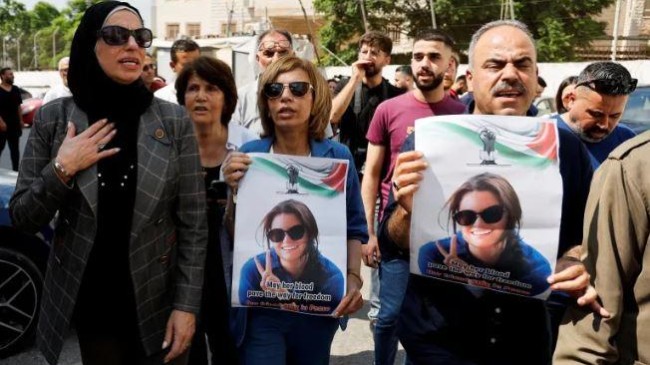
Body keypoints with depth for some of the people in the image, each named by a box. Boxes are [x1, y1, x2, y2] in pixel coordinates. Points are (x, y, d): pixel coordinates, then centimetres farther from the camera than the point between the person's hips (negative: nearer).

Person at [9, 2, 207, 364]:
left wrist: (187, 304, -10)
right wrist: (61, 170, -16)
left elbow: (193, 223, -6)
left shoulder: (174, 120, -6)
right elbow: (22, 218, 0)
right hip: (90, 306, 1)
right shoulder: (54, 117, -3)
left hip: (158, 302, -1)